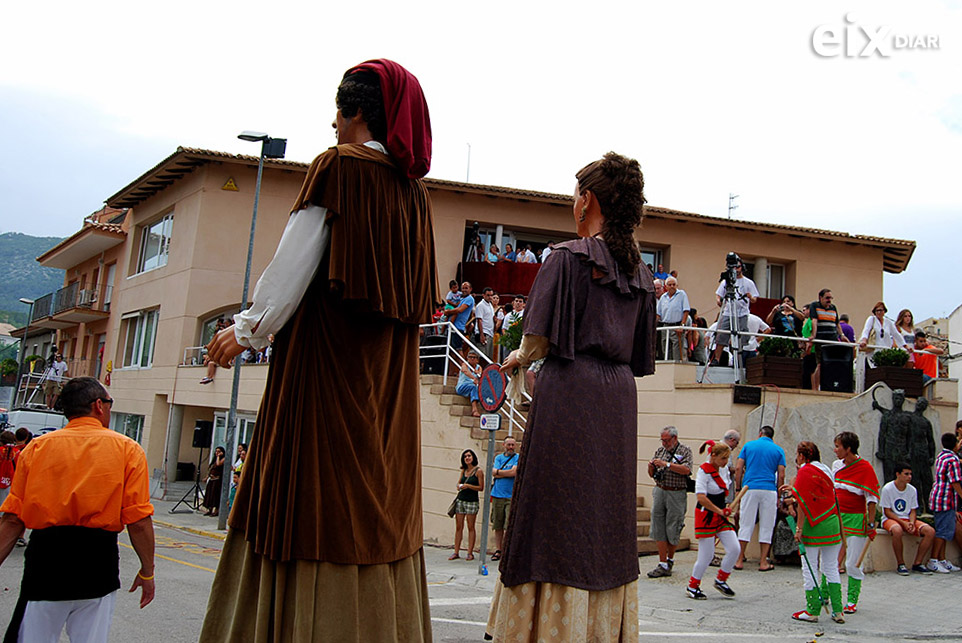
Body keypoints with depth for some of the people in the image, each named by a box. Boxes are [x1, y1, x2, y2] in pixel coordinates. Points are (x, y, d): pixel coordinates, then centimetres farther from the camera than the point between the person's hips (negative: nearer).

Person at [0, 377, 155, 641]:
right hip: (98, 562, -1)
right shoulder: (127, 449, 0)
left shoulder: (37, 446, 5)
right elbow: (139, 521, -6)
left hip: (44, 556, 1)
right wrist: (147, 571, 4)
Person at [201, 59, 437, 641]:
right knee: (379, 490, 9)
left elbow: (295, 263, -9)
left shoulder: (341, 165, -5)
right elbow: (409, 287, 14)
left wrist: (248, 330, 2)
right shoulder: (413, 188, 14)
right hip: (389, 366, 7)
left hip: (327, 352, -7)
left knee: (315, 494, -3)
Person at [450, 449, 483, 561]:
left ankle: (470, 553, 2)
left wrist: (468, 486, -15)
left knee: (470, 527, -2)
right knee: (458, 527, 4)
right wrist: (460, 486, -5)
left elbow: (481, 488, -7)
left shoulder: (478, 471, -4)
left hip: (472, 501, -5)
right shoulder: (464, 470, 12)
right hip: (460, 500, 5)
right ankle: (456, 552, 7)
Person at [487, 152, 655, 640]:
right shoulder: (638, 270, 13)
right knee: (608, 518, 11)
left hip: (569, 394, -6)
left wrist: (519, 358, 11)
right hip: (618, 398, 7)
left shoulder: (567, 257, -6)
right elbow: (638, 355, 17)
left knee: (561, 516, -1)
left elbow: (539, 339, -11)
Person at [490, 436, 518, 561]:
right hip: (497, 495, 3)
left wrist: (498, 472, -2)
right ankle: (498, 550, 13)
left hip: (512, 496, -3)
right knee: (498, 526, 7)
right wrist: (508, 473, -8)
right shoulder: (498, 457, 14)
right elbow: (493, 472, 0)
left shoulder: (518, 458, 2)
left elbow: (514, 472, -12)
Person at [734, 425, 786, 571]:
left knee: (745, 524, 5)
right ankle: (763, 562, 8)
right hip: (769, 490, 0)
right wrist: (778, 497, 9)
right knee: (766, 526, 7)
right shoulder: (778, 450, 9)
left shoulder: (749, 445, 9)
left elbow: (738, 468, 2)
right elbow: (781, 475, 2)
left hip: (750, 488, 0)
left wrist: (738, 488, 7)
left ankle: (739, 560, 7)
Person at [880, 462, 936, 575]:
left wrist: (911, 523, -15)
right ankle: (901, 564, -23)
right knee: (897, 530, -40)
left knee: (930, 531, -18)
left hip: (907, 519, 5)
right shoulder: (887, 489, -11)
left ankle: (917, 563, -9)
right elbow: (887, 512, -10)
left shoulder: (912, 490, 4)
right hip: (890, 519, -5)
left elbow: (913, 511, 7)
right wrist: (903, 523, -20)